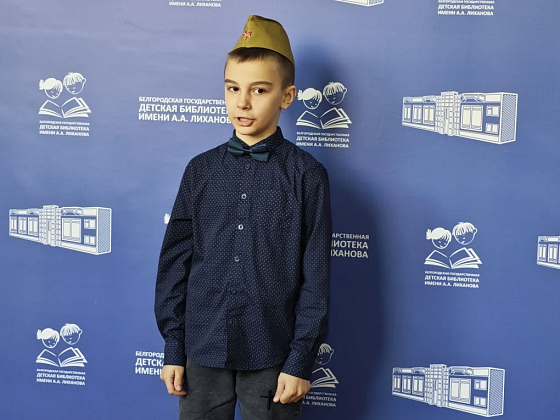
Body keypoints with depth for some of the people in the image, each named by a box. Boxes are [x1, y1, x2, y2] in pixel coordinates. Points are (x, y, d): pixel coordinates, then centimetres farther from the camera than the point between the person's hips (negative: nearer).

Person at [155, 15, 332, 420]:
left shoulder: (306, 174, -6)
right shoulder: (201, 169, 2)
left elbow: (316, 277, -5)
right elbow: (175, 260, 5)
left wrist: (301, 359, -6)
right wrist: (173, 347, 4)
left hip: (272, 356, -2)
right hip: (203, 351, 2)